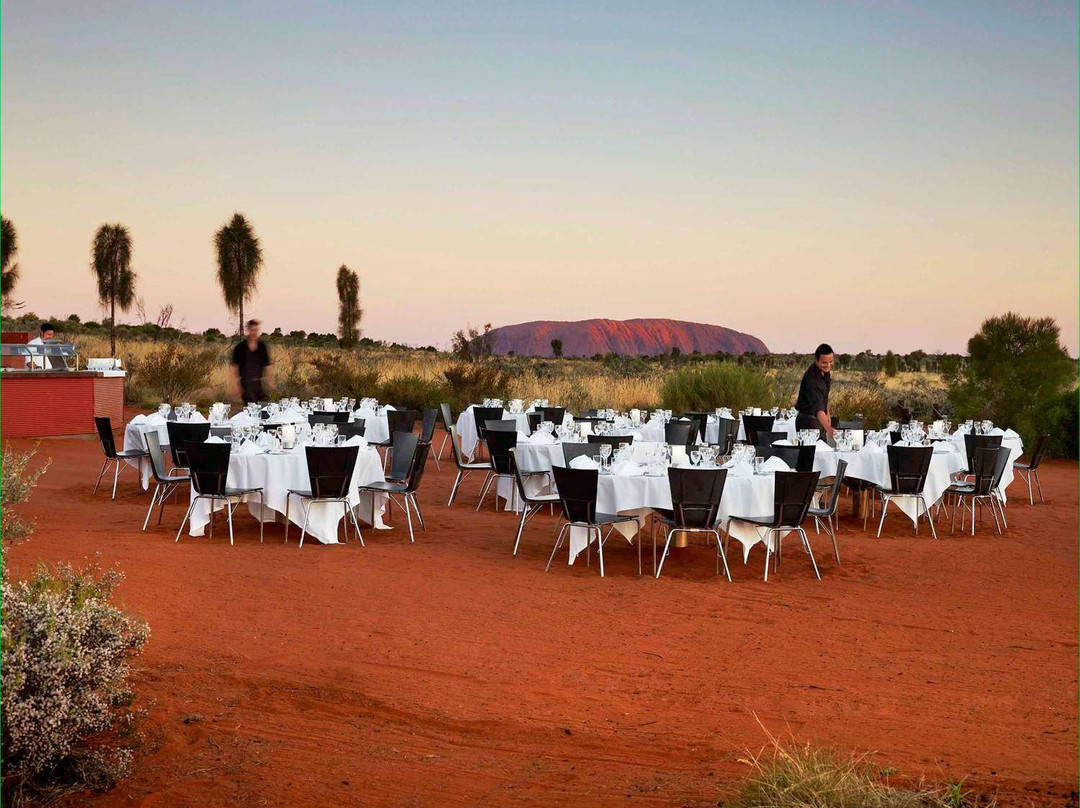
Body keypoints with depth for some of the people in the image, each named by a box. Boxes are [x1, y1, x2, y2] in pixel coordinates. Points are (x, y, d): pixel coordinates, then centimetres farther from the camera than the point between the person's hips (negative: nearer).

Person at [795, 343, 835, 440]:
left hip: (820, 420, 9)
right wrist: (828, 428, -53)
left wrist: (827, 413, 15)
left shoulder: (826, 371, -1)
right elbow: (817, 407, -41)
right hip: (808, 422, -9)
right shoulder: (812, 379, -30)